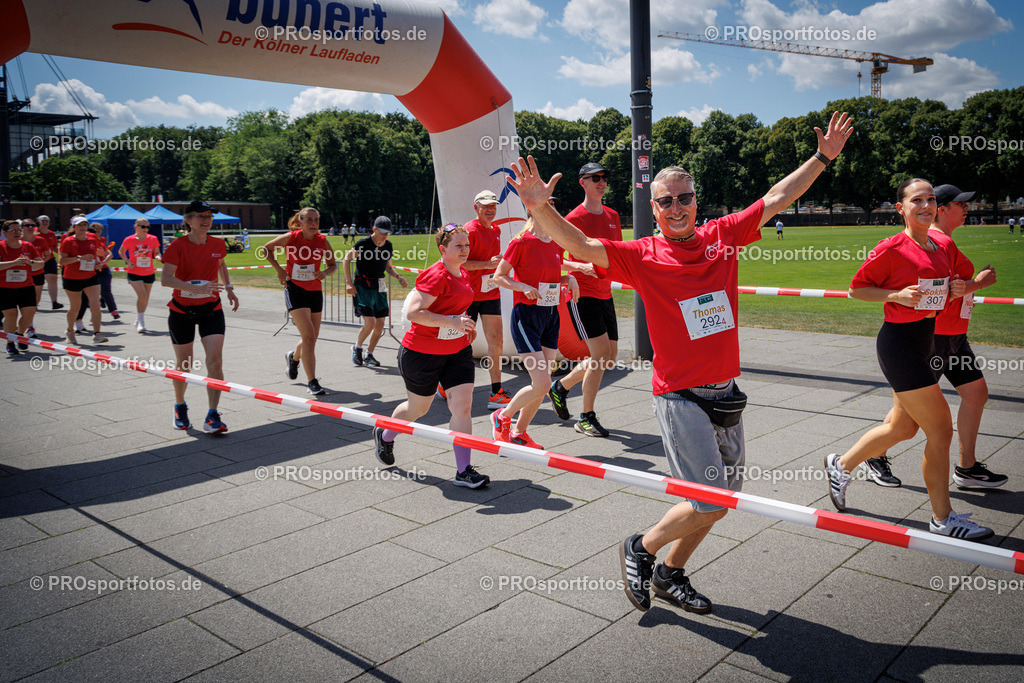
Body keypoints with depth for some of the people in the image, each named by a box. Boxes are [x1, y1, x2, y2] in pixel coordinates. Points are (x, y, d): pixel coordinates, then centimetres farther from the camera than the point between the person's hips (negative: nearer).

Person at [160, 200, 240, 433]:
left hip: (211, 310, 2)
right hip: (181, 311, -2)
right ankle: (180, 408, 34)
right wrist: (198, 288, -35)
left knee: (215, 361, -13)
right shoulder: (178, 245, -12)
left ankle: (212, 417, -10)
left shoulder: (218, 244, 1)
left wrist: (228, 288, 12)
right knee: (184, 365, 8)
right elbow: (165, 279, -24)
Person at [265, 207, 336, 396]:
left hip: (315, 291, 4)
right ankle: (312, 382, -11)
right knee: (308, 336, -16)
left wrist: (325, 273, -13)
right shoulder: (290, 238, -10)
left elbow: (333, 265, 8)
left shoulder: (322, 241, -3)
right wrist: (279, 269, -3)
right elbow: (267, 248, 7)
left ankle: (293, 357, 47)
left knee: (312, 338, 12)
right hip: (295, 290, -4)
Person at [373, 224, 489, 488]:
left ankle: (463, 471, 0)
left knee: (462, 405, -6)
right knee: (418, 408, 13)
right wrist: (452, 322, -32)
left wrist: (465, 324, 10)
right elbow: (413, 313, -29)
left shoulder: (463, 275, 6)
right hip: (422, 354, -7)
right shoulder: (435, 275, -21)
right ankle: (384, 435, 45)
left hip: (458, 351, 7)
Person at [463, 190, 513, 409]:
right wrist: (488, 263, -23)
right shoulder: (470, 230, -12)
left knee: (496, 340, -1)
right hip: (469, 294, -6)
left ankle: (496, 393, 1)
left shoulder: (496, 230, 13)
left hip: (491, 293, 7)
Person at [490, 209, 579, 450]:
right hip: (526, 316, -7)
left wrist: (569, 279, 1)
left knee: (542, 384, 7)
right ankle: (503, 417, 14)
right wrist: (524, 287, -20)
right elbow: (499, 276, -5)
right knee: (542, 384, -12)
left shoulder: (556, 244, 9)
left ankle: (519, 433, 24)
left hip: (551, 315, 7)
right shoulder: (521, 242, -10)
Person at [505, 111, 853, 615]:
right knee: (708, 504, -8)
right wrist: (540, 208, -35)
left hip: (726, 395, 6)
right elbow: (580, 246, -20)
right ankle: (640, 549, 18)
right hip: (681, 398, -6)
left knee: (722, 500, 15)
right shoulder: (643, 256, -8)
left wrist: (822, 158, 15)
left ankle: (670, 574, 35)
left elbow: (777, 199, 14)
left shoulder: (722, 237, 4)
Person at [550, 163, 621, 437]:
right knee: (601, 353, -14)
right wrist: (582, 266, -26)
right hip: (581, 294, -8)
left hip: (605, 294, 8)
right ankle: (586, 418, 0)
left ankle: (561, 387, 30)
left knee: (610, 356, 9)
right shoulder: (574, 218, -10)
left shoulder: (612, 215, 12)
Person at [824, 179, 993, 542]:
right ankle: (943, 519, 11)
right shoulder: (892, 248, -13)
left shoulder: (945, 245, 8)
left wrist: (956, 290, -1)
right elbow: (856, 288, -6)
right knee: (940, 430, -3)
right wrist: (897, 295, -19)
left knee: (902, 427, 17)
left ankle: (841, 465, 37)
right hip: (900, 342, -8)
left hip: (928, 341, 8)